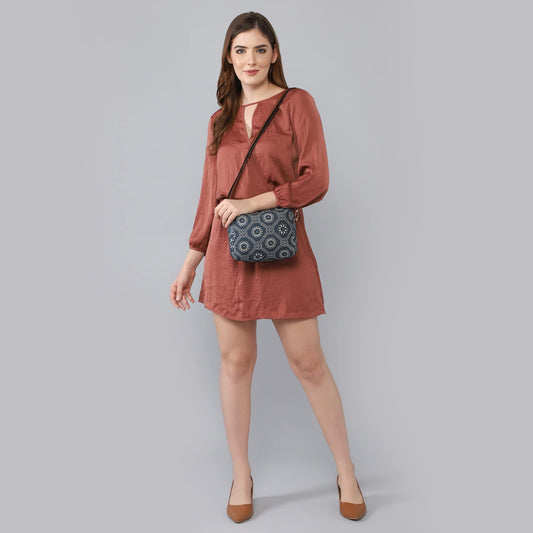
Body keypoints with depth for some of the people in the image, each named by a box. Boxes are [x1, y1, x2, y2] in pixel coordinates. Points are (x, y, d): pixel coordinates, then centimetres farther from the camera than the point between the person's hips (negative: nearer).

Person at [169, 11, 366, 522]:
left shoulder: (296, 102, 2)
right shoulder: (220, 120, 14)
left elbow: (316, 180, -7)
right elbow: (210, 199, 14)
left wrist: (252, 203, -15)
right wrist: (190, 263, 12)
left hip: (281, 249, -3)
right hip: (227, 251, 4)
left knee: (308, 362, 2)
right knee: (235, 362, 7)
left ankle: (346, 474, 22)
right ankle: (241, 477, 25)